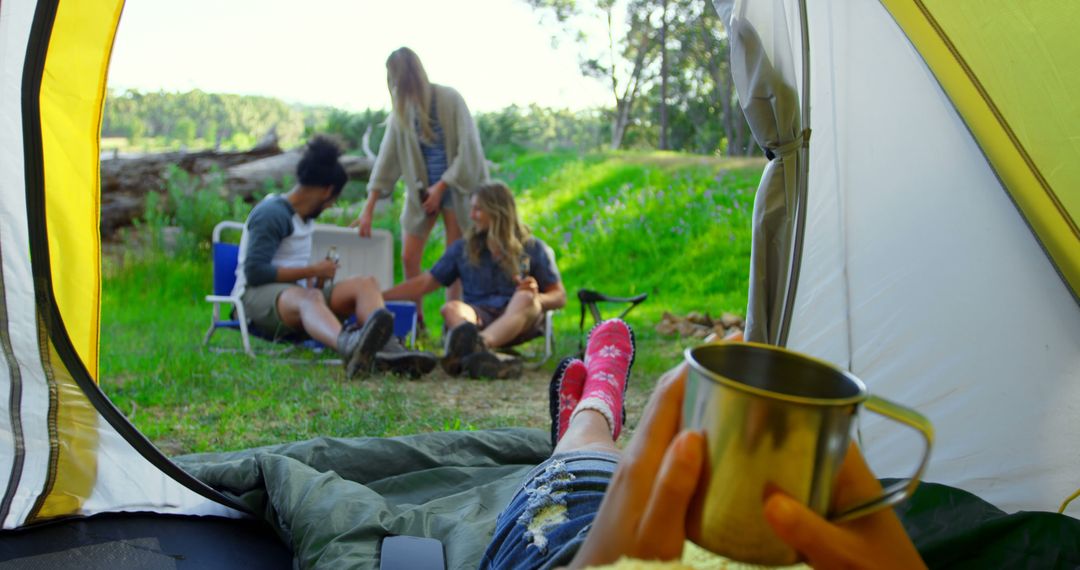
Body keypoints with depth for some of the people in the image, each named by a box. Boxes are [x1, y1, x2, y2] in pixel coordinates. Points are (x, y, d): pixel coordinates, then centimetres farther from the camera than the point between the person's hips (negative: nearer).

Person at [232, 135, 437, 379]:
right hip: (257, 295, -8)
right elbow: (254, 272, -16)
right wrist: (312, 271, -12)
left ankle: (386, 349, -47)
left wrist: (317, 275, 6)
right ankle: (349, 345, -76)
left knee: (366, 283, -15)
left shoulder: (305, 217, 21)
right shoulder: (271, 212, -7)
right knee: (308, 296, -41)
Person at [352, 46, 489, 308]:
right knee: (409, 258, -2)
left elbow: (468, 150, -12)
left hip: (455, 186, -4)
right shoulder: (401, 108, -1)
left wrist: (441, 187, -14)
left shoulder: (449, 99, -13)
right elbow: (387, 157, -2)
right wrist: (369, 208, -5)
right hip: (420, 189, 4)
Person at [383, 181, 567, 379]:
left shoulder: (533, 248, 13)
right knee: (451, 308, -30)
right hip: (479, 318, 2)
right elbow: (425, 283, 20)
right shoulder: (463, 248, 20)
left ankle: (481, 343, -64)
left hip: (519, 319, -2)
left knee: (524, 299, -34)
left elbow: (559, 297, 11)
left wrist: (535, 298, -12)